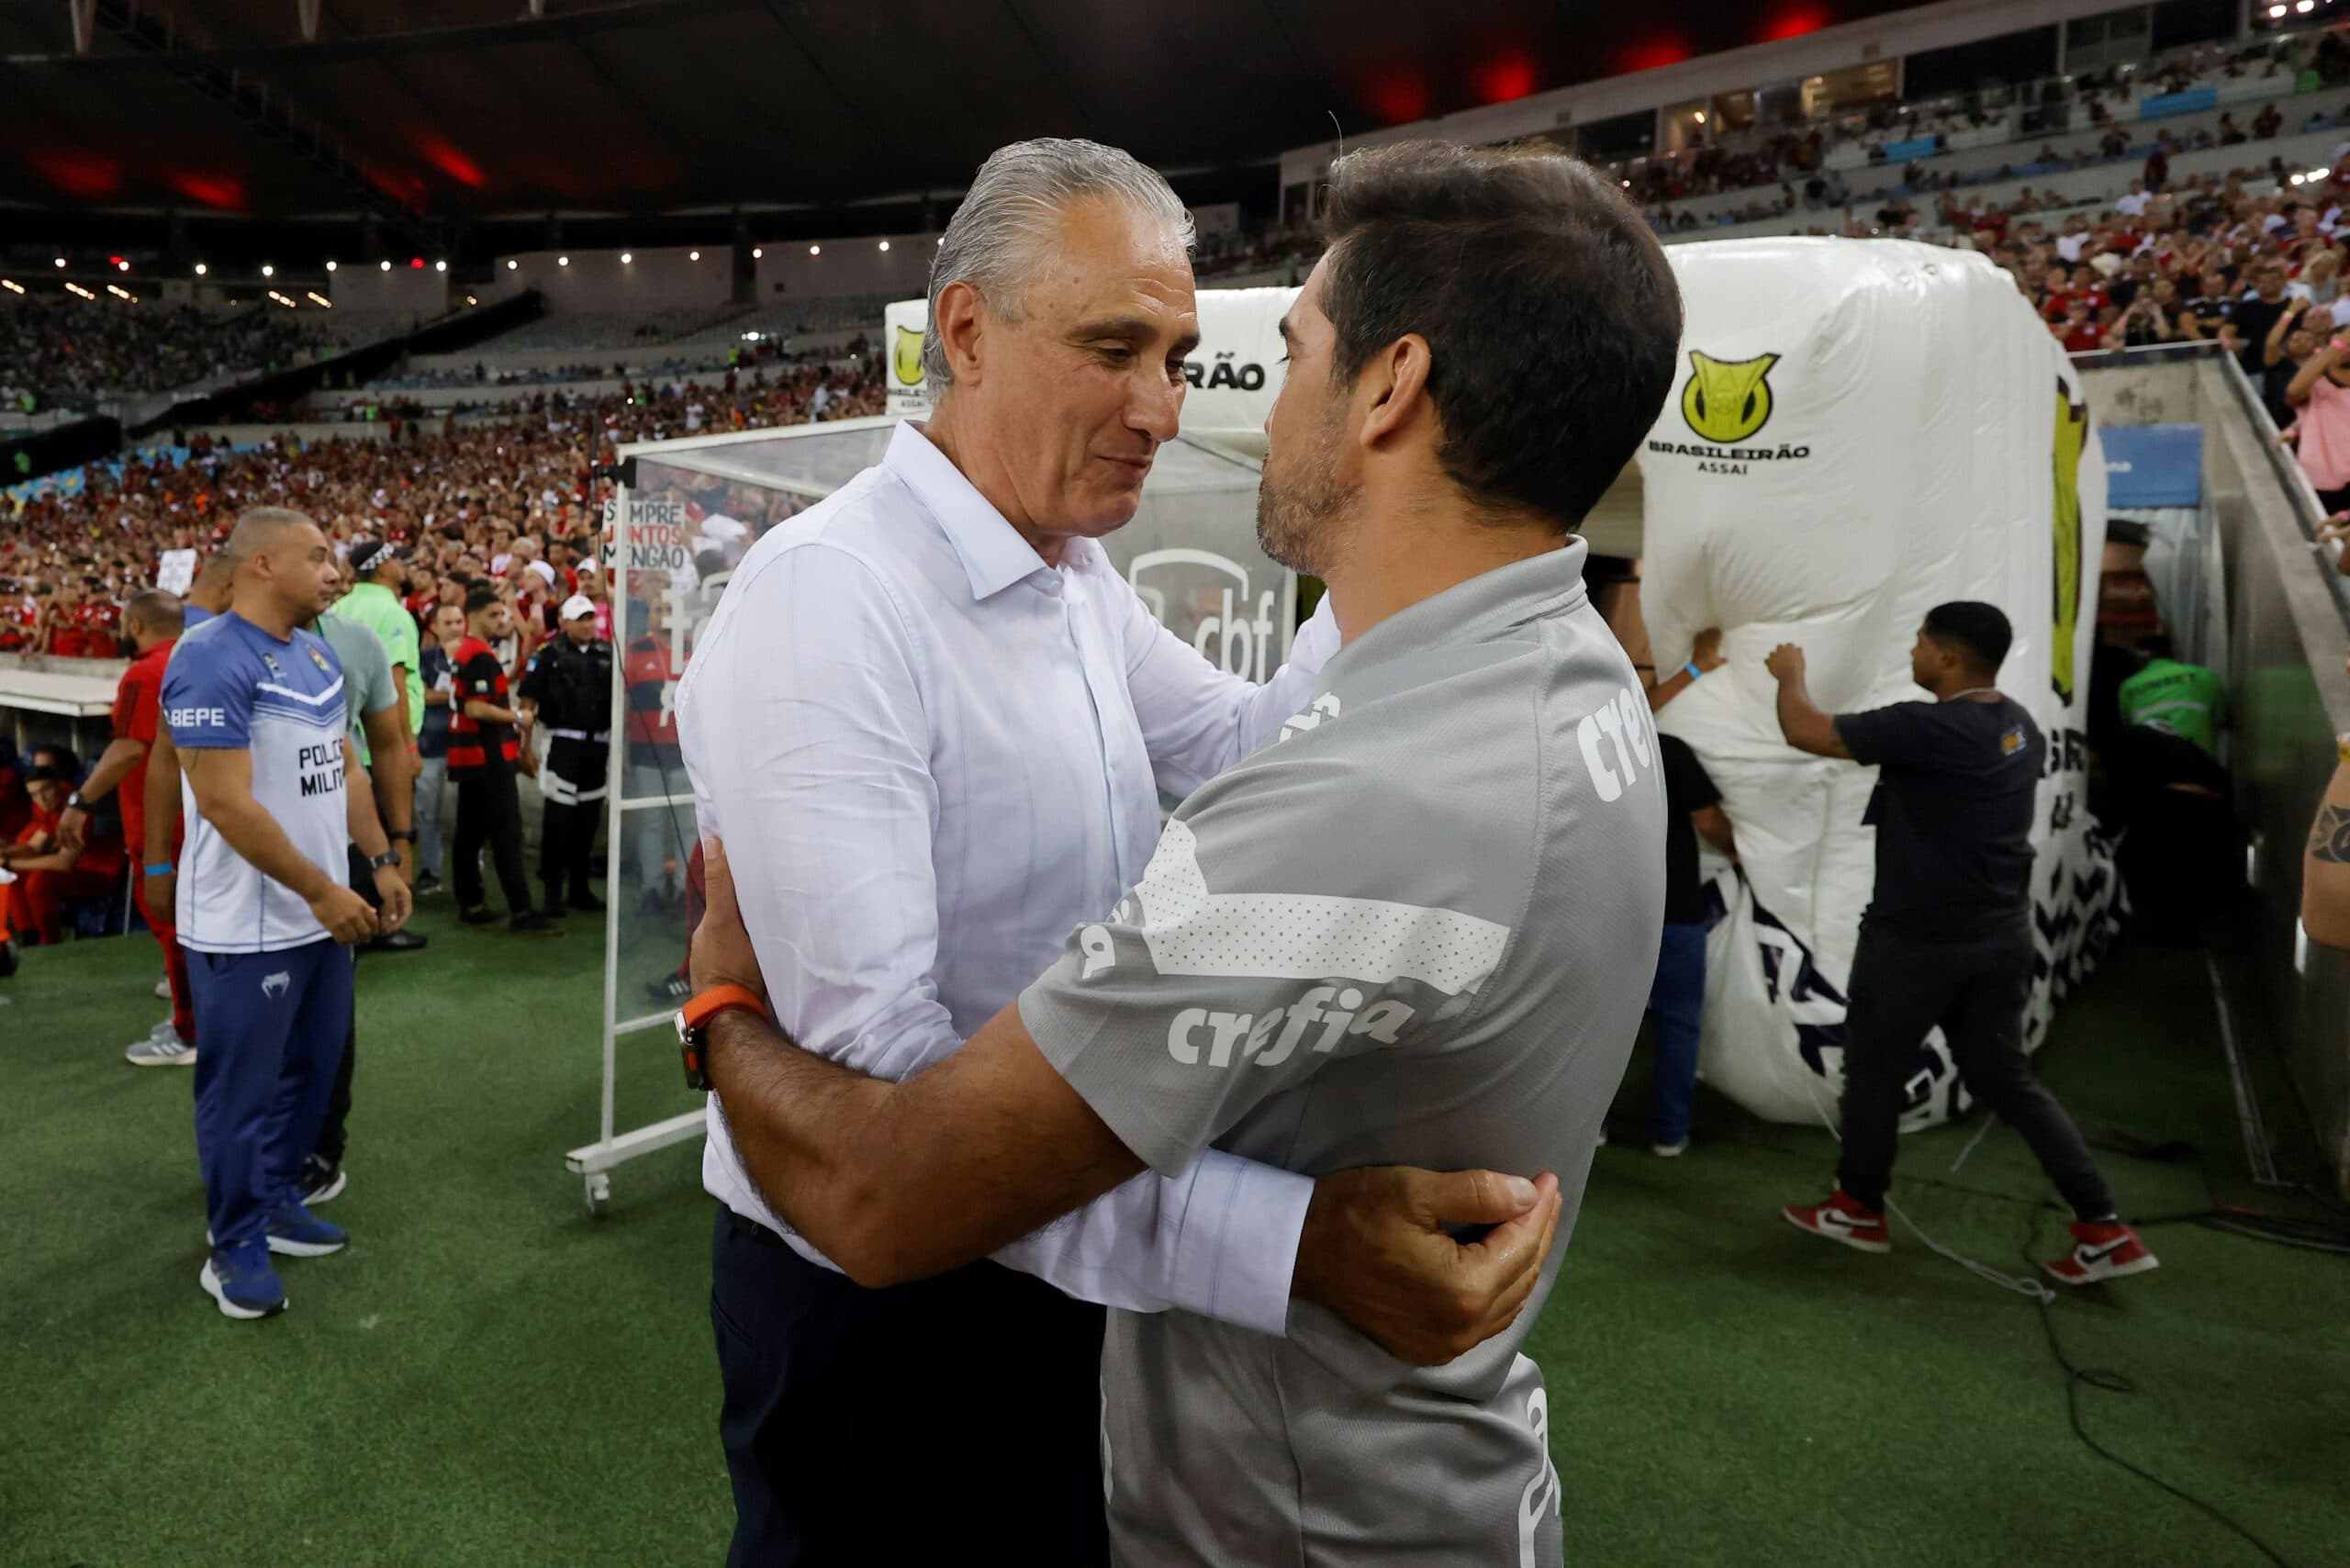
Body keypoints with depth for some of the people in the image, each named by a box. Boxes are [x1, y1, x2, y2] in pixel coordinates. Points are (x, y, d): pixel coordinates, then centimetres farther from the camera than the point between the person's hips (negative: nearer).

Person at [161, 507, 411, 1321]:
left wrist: (381, 861, 11)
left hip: (320, 914, 8)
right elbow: (224, 802, -23)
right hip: (247, 929, -8)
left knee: (310, 1072, 19)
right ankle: (235, 1248, 21)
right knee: (242, 1091, 6)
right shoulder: (211, 659, -18)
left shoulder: (318, 653, 9)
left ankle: (276, 1202, 37)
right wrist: (322, 890, -20)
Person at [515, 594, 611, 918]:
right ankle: (553, 892, 3)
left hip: (599, 744, 4)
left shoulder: (608, 654, 9)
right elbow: (527, 700, -4)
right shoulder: (550, 656, -1)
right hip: (564, 743, -4)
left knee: (589, 818, 11)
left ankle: (579, 888, 21)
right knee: (558, 818, -4)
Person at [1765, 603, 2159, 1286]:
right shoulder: (2021, 727, 5)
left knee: (1874, 1070, 11)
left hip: (1918, 938, -8)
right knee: (2004, 1077, 16)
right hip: (2001, 935, 8)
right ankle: (2104, 1228, 15)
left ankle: (1859, 1210, 26)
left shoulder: (1927, 728, -22)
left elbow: (1804, 731, -17)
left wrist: (1790, 673, 0)